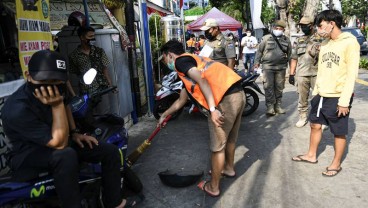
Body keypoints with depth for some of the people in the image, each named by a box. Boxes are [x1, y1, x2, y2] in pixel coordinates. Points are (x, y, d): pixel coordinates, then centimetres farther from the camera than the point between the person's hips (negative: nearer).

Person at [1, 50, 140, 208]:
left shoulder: (54, 89, -10)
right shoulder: (17, 109, -32)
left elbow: (65, 107, 15)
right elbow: (59, 143, -31)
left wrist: (74, 133, 3)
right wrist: (57, 105, -35)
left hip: (55, 142, 7)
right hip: (27, 157, -7)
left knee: (110, 151, -4)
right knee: (66, 155, -41)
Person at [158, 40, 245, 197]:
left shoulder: (181, 61, 1)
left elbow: (202, 80, -19)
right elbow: (181, 100, 36)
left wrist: (212, 109, -24)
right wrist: (165, 115, 45)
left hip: (226, 100, -9)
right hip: (238, 94, 10)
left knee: (218, 146, 6)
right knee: (230, 138, 28)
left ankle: (213, 187, 24)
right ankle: (229, 168, 50)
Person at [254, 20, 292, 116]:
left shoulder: (286, 40, 10)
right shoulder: (266, 38, 2)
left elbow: (289, 53, 16)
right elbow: (259, 50, 5)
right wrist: (257, 62, 2)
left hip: (281, 67, 3)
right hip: (268, 66, -3)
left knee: (279, 87, 9)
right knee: (268, 87, -8)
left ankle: (277, 105, 19)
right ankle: (270, 106, -3)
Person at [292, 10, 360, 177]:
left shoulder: (350, 42, -12)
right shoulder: (324, 44, 9)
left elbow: (351, 74, -16)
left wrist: (344, 101, -18)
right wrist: (316, 92, 13)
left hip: (338, 97, -7)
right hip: (321, 95, 7)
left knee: (339, 132, 7)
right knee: (315, 125, 15)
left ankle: (336, 164, 23)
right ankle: (311, 155, 32)